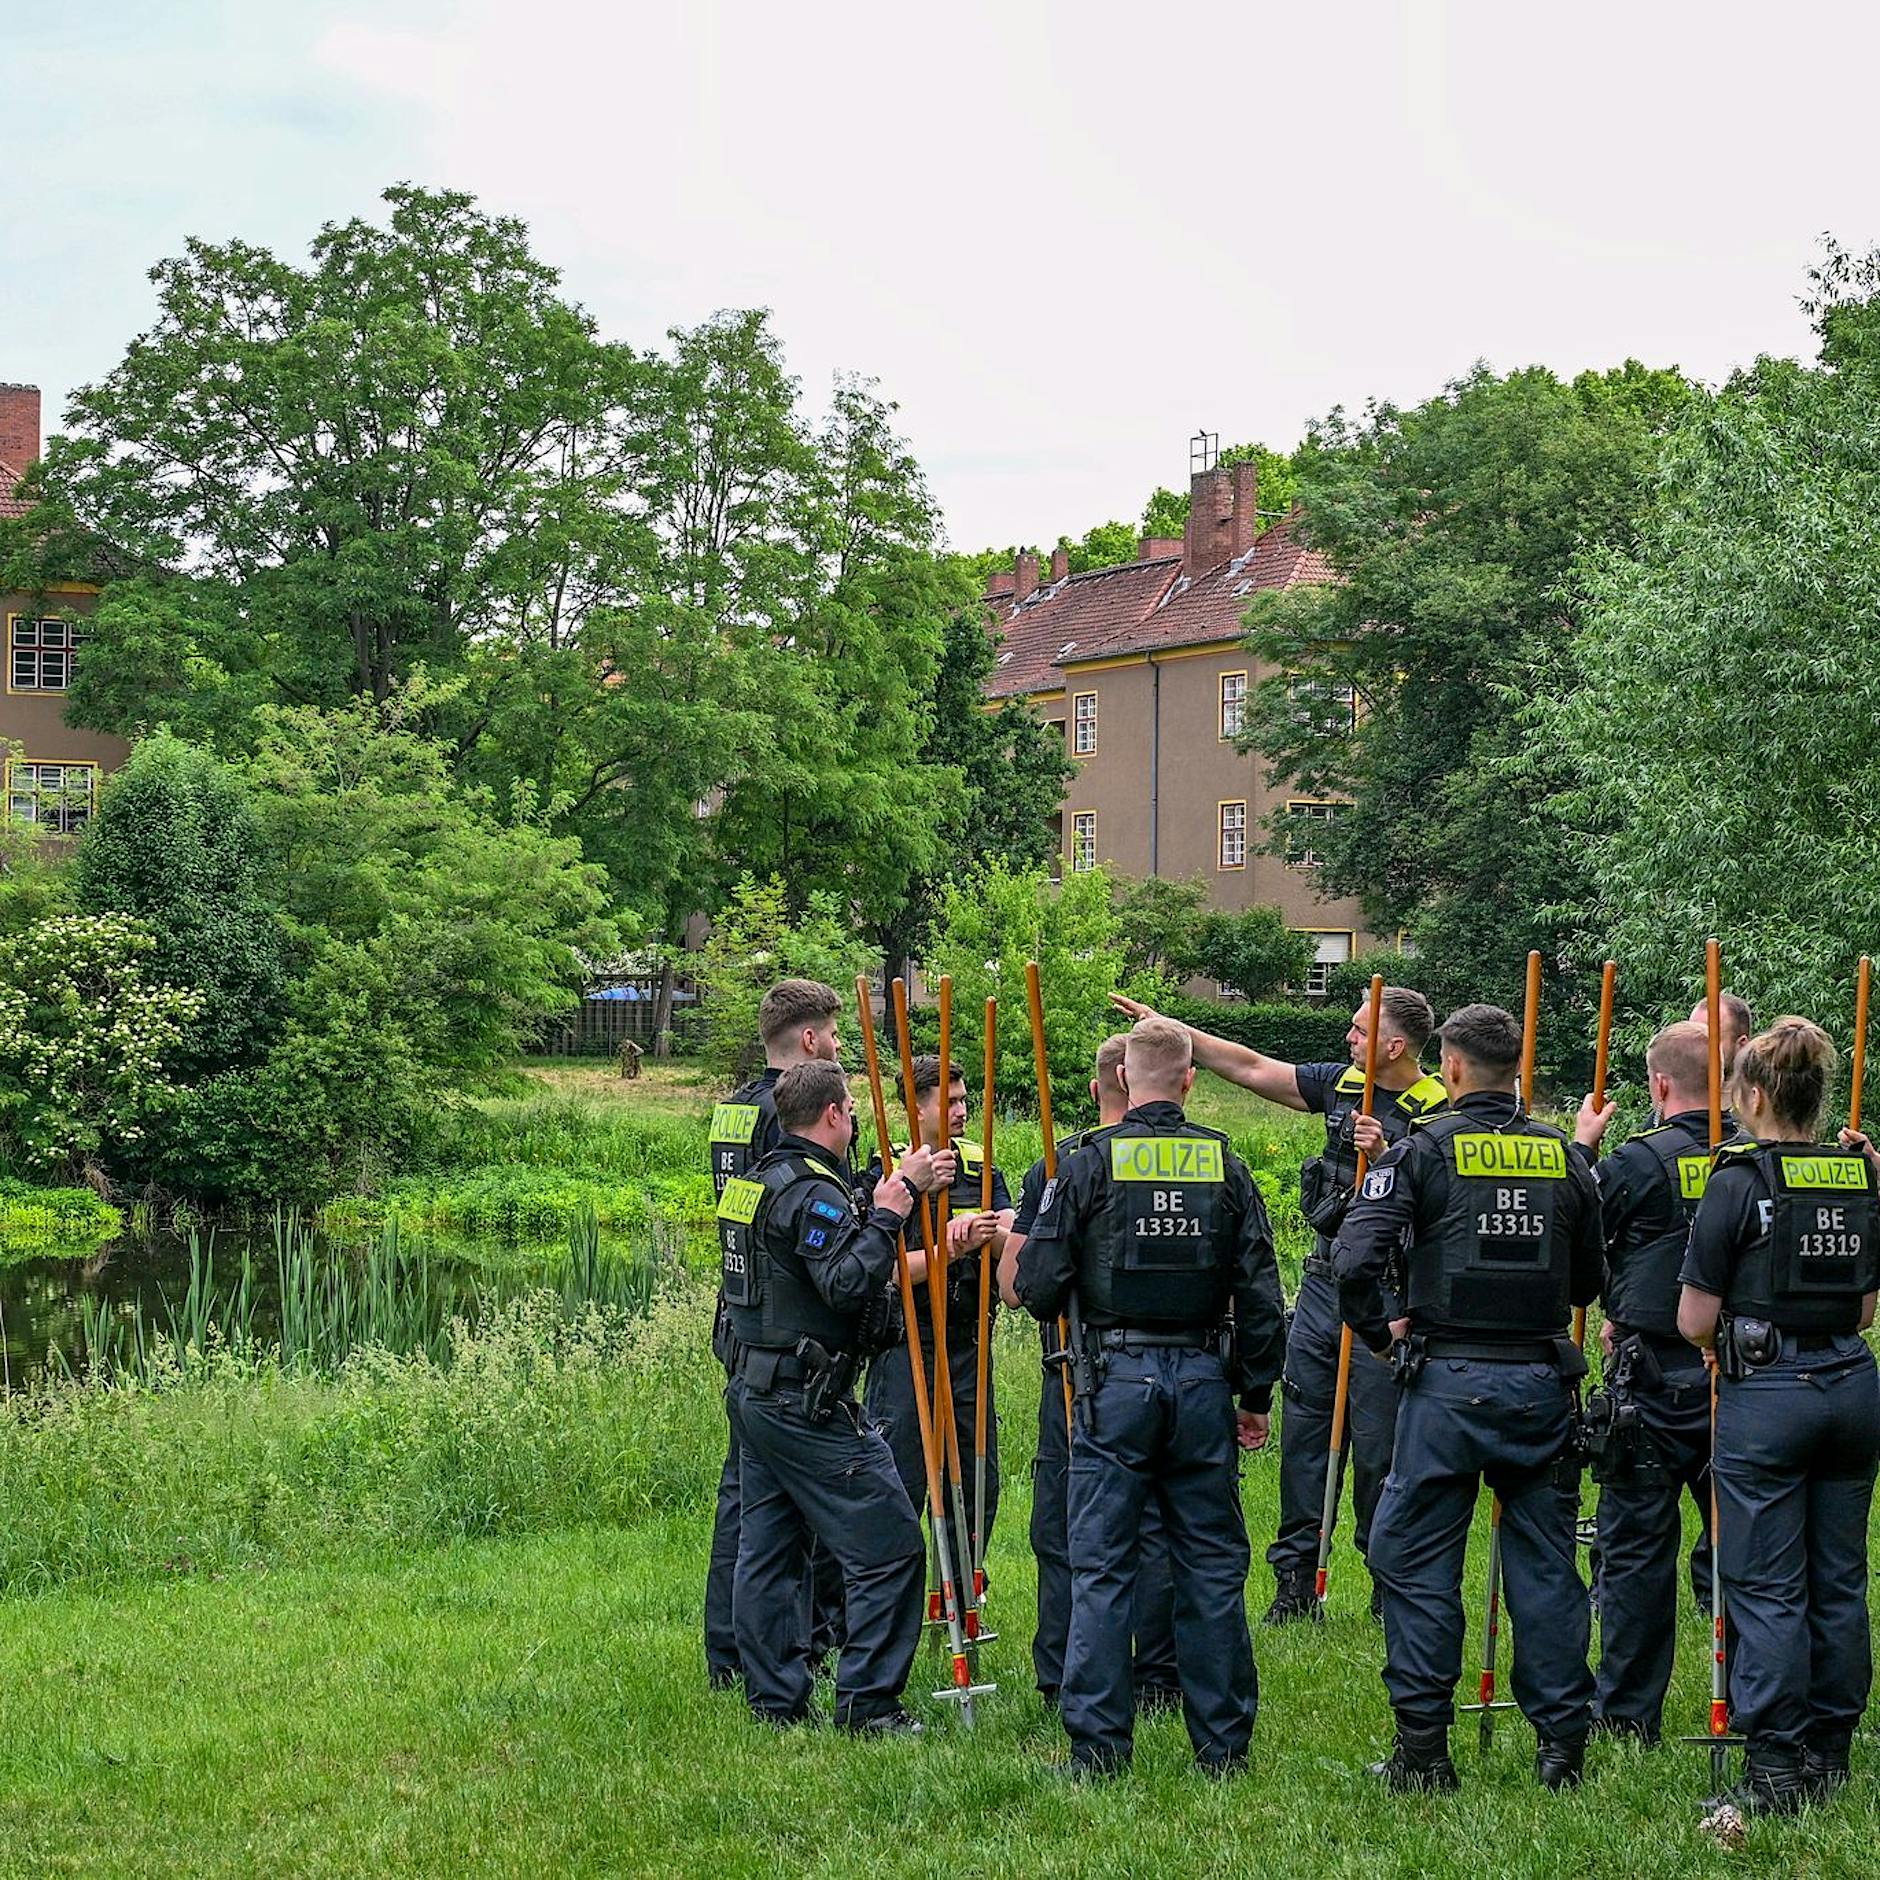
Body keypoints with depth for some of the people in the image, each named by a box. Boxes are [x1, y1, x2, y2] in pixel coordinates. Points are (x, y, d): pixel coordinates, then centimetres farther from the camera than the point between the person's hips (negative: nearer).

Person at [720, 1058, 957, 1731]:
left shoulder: (757, 1181, 14)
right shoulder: (812, 1191, -16)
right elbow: (847, 1283, -28)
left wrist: (901, 1189, 20)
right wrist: (888, 1213, -21)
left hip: (753, 1392, 10)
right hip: (807, 1404, -10)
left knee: (767, 1550, 12)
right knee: (889, 1545, -5)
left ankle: (777, 1700, 16)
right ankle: (867, 1700, -5)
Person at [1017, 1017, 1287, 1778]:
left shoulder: (1090, 1165, -5)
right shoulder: (1226, 1167, 3)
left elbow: (1038, 1286, -6)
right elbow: (1261, 1294, 2)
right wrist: (1256, 1393, 11)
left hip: (1116, 1379, -2)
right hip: (1204, 1380, 2)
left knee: (1102, 1567, 2)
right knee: (1212, 1565, 9)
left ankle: (1098, 1746, 2)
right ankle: (1223, 1744, 14)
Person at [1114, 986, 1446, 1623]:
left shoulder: (1437, 1112, -10)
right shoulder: (1343, 1084, 8)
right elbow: (1252, 1069, 12)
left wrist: (1385, 1157, -27)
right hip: (1323, 1283, 7)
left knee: (1378, 1445, -2)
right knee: (1303, 1431, 7)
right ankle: (1296, 1579, 14)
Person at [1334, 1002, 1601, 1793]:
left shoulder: (1423, 1150, -6)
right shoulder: (1563, 1156, 6)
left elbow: (1356, 1258, -15)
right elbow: (1590, 1282, 13)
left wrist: (1380, 1330, 0)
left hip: (1449, 1381, -4)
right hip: (1543, 1380, 4)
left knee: (1414, 1558, 5)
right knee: (1545, 1562, 10)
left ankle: (1423, 1748, 5)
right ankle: (1562, 1742, 13)